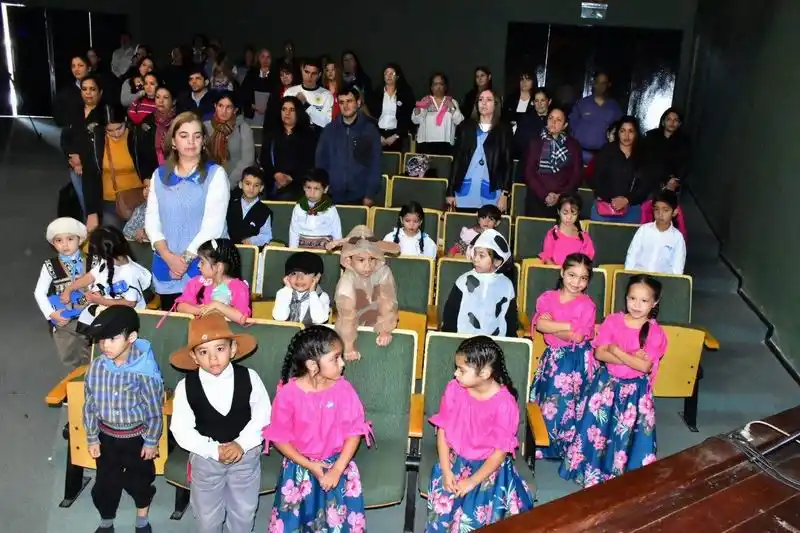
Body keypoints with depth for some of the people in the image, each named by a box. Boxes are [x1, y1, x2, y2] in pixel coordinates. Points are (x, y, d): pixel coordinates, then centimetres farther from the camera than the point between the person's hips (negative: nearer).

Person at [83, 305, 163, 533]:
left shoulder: (144, 371, -26)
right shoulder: (96, 367, -15)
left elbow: (154, 409, -15)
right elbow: (90, 405, -2)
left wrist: (152, 441, -8)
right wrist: (92, 438, 3)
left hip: (137, 436, -2)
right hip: (107, 435, 3)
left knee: (140, 479, 18)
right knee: (105, 482, 17)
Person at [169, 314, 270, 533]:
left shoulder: (249, 377, -13)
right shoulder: (186, 387, -15)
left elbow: (263, 416, -9)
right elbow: (181, 430, -13)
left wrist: (241, 444, -22)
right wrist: (214, 450, -21)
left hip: (246, 455, 0)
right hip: (205, 458, 0)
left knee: (244, 512, 19)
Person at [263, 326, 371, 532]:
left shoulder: (343, 389, -12)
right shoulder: (288, 393, -16)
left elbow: (354, 433, -7)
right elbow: (279, 439, -8)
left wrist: (337, 470, -14)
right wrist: (309, 465, -13)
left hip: (337, 465, 1)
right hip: (299, 468, -1)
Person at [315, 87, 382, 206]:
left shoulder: (370, 130, 0)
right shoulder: (329, 130, 6)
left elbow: (375, 165, -2)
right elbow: (321, 162, 8)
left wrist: (370, 195, -8)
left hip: (359, 197, -2)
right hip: (333, 197, 2)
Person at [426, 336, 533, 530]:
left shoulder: (504, 404, -21)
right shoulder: (454, 389, -10)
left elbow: (501, 451, -15)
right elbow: (442, 430, -4)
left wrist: (472, 481, -17)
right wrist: (446, 472, -10)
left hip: (489, 466, -3)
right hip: (454, 460, 3)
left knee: (474, 513, -19)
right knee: (443, 503, -17)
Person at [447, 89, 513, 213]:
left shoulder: (504, 130, 5)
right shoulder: (466, 126, 10)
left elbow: (507, 163, 2)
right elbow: (456, 159, 9)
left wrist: (504, 194, -7)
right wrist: (450, 191, 3)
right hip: (464, 195, 2)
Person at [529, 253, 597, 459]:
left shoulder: (587, 304, -9)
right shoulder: (547, 297, 1)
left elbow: (577, 336, -17)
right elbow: (539, 325, -13)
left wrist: (551, 325, -12)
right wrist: (568, 325, -18)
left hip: (577, 360, -3)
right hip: (552, 356, 3)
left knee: (566, 402, 1)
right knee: (547, 399, 9)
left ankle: (563, 446, 20)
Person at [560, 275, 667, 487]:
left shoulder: (655, 333, -11)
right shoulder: (613, 321, -5)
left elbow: (645, 366, -20)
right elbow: (599, 353, -11)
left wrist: (617, 351, -17)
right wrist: (631, 358, -20)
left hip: (634, 389, -2)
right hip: (606, 383, 2)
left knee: (626, 435, 8)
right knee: (596, 426, 7)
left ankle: (620, 474, 28)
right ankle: (590, 470, 25)